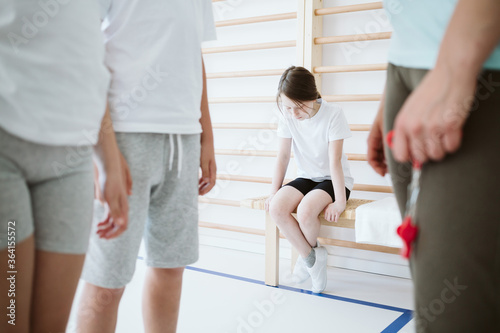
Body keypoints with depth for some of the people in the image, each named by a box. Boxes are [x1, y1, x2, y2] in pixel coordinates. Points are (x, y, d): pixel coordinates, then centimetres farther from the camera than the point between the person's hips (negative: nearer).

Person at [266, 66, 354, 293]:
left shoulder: (333, 114, -18)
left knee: (305, 210, -33)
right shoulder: (287, 115, -6)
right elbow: (283, 156, -2)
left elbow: (335, 161, -21)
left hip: (333, 180, -4)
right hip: (306, 178, 5)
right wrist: (274, 193, -7)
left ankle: (308, 254, 0)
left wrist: (340, 201, -23)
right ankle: (312, 257, -7)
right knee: (276, 207, -24)